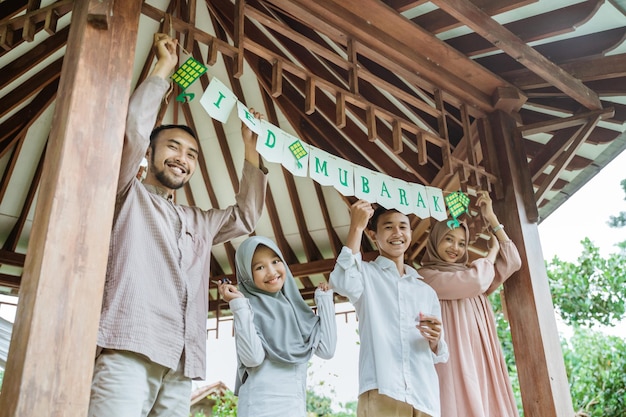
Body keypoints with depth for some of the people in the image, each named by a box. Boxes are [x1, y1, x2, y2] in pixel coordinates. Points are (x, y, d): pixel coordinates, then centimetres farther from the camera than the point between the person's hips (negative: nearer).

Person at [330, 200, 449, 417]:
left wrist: (434, 339, -4)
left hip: (425, 397, 5)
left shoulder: (426, 291, 20)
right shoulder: (366, 273, 8)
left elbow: (438, 355, 20)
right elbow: (344, 284, -17)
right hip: (381, 393, -4)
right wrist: (356, 227, -10)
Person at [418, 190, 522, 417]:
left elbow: (512, 262, 16)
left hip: (482, 363, 7)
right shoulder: (426, 275, 0)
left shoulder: (468, 275, 23)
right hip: (454, 363, -6)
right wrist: (492, 249, 9)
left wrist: (491, 218, 15)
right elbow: (476, 281, -11)